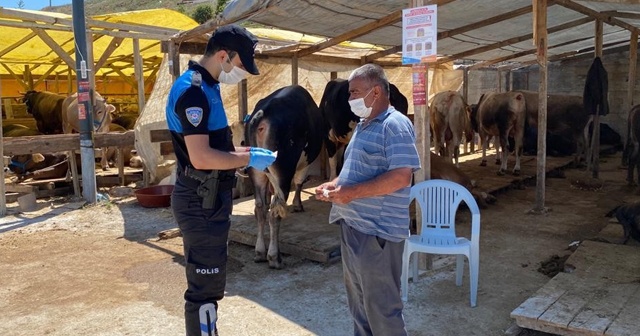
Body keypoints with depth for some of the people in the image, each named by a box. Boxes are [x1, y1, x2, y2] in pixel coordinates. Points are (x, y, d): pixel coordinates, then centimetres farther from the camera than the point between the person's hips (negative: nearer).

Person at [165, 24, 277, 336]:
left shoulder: (206, 87, 13)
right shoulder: (192, 90, -19)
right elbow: (200, 157, -26)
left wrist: (246, 151, 8)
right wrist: (249, 159, -16)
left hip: (209, 199, 10)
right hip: (201, 203, -10)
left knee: (209, 281, 21)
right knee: (205, 285, 1)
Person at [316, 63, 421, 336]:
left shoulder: (395, 125, -15)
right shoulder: (362, 126, 16)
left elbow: (401, 177, -24)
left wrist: (351, 193, -23)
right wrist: (334, 185, 7)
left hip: (377, 231, -10)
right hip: (352, 225, 10)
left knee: (381, 305, 2)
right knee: (358, 299, 21)